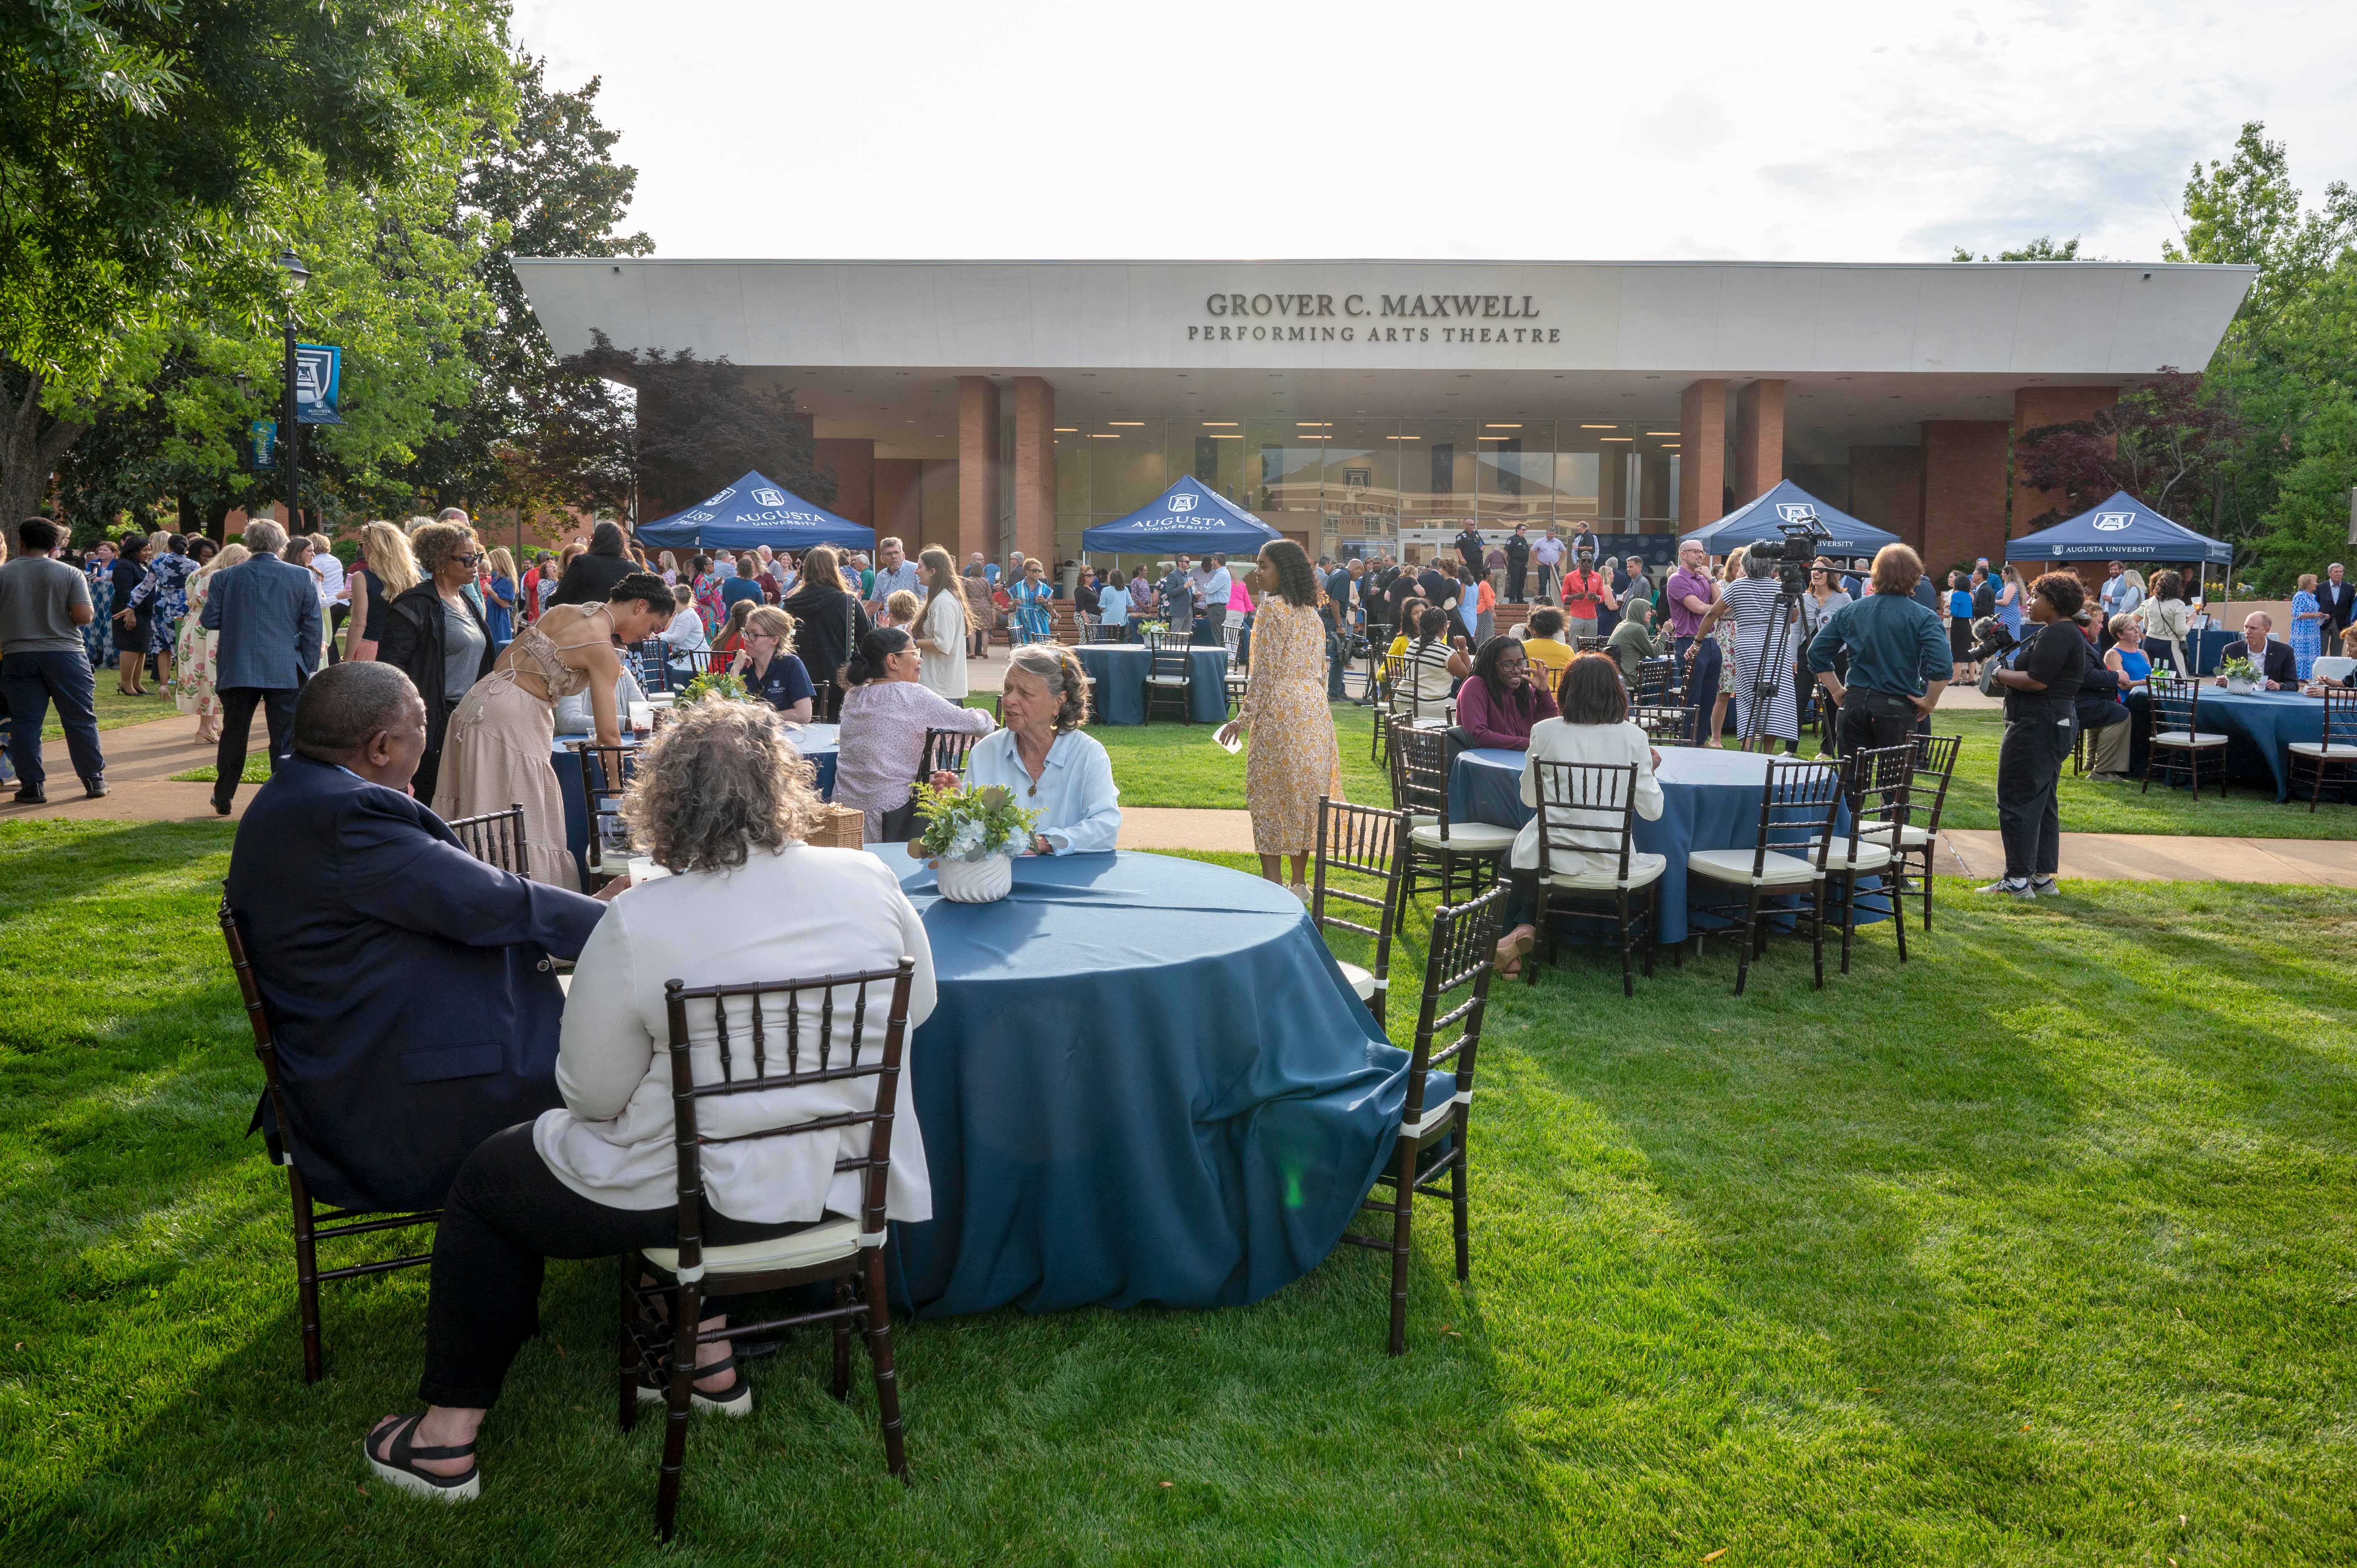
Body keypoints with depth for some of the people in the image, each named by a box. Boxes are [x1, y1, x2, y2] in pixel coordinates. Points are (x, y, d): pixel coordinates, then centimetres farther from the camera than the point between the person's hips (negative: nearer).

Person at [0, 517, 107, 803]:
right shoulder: (70, 574, -4)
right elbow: (85, 615, -13)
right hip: (64, 653, -1)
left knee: (25, 723, 5)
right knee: (80, 720, 7)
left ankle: (32, 785, 6)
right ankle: (94, 780, 10)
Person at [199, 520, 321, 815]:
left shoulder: (224, 578, -1)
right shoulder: (303, 577, -3)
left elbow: (210, 621, 0)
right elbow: (312, 628, -2)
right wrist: (308, 670, 3)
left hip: (237, 670, 2)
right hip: (287, 672, -2)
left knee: (233, 736, 16)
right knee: (285, 739, 2)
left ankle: (223, 800, 27)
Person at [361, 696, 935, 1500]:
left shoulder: (636, 924, -18)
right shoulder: (870, 881, -8)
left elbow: (591, 1094, -11)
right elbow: (917, 1006, 7)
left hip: (712, 1191, -5)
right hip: (848, 1178, 5)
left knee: (487, 1180, 20)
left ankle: (449, 1437, 25)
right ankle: (710, 1361, 40)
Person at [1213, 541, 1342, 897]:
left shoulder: (1273, 608, -10)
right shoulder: (1312, 613, 13)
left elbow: (1265, 670, -14)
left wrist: (1244, 718, -11)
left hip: (1279, 710, -8)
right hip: (1315, 711, 8)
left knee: (1269, 797, -1)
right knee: (1306, 794, 11)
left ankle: (1273, 884, -1)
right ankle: (1299, 883, 16)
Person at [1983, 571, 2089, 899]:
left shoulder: (2056, 634, -16)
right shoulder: (2068, 633, 18)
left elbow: (2037, 681, -24)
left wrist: (2002, 675, -9)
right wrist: (2011, 670, 7)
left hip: (2037, 725, -11)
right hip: (2057, 723, 11)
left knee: (2016, 800, -7)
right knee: (2042, 801, 15)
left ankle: (2018, 880, -4)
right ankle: (2043, 876, 20)